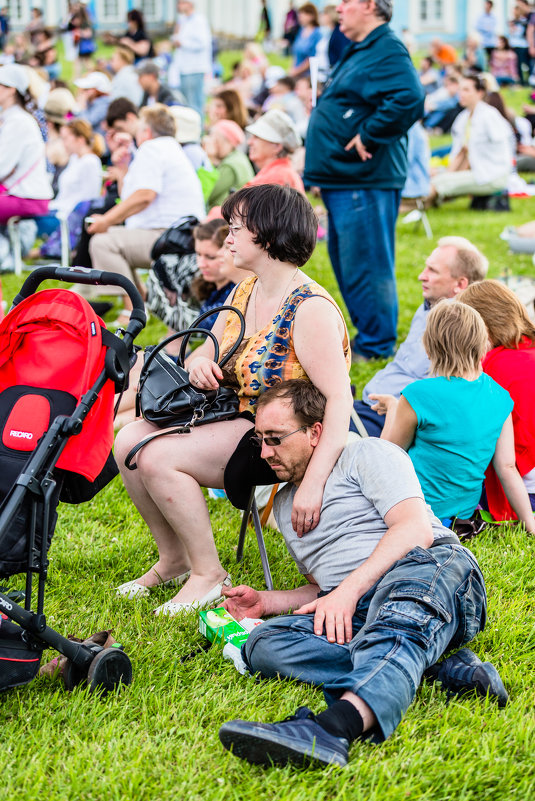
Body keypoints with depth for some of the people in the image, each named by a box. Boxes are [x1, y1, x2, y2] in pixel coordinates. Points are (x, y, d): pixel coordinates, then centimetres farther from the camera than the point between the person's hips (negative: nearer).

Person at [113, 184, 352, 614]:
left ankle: (208, 574, -6)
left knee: (159, 458, -23)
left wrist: (312, 484, -37)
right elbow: (209, 351, 18)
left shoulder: (311, 310, -21)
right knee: (129, 440, -3)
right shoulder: (243, 294, 7)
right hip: (238, 421, 9)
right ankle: (174, 558, 12)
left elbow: (339, 401, -28)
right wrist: (199, 362, -10)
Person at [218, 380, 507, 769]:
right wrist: (264, 602, 18)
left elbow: (417, 530, -6)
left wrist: (349, 590, -15)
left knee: (396, 622, -42)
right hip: (351, 610, 6)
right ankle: (438, 668, -35)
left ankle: (333, 727, -75)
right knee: (263, 645, -23)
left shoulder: (367, 453, 9)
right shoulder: (284, 505, 31)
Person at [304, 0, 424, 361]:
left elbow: (409, 98, -31)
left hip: (365, 182, -11)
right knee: (346, 263, 17)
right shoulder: (360, 51, 18)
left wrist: (369, 136, -23)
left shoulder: (388, 52, -15)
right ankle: (368, 337, 27)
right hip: (343, 181, 11)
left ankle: (376, 346, 2)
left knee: (363, 266, -6)